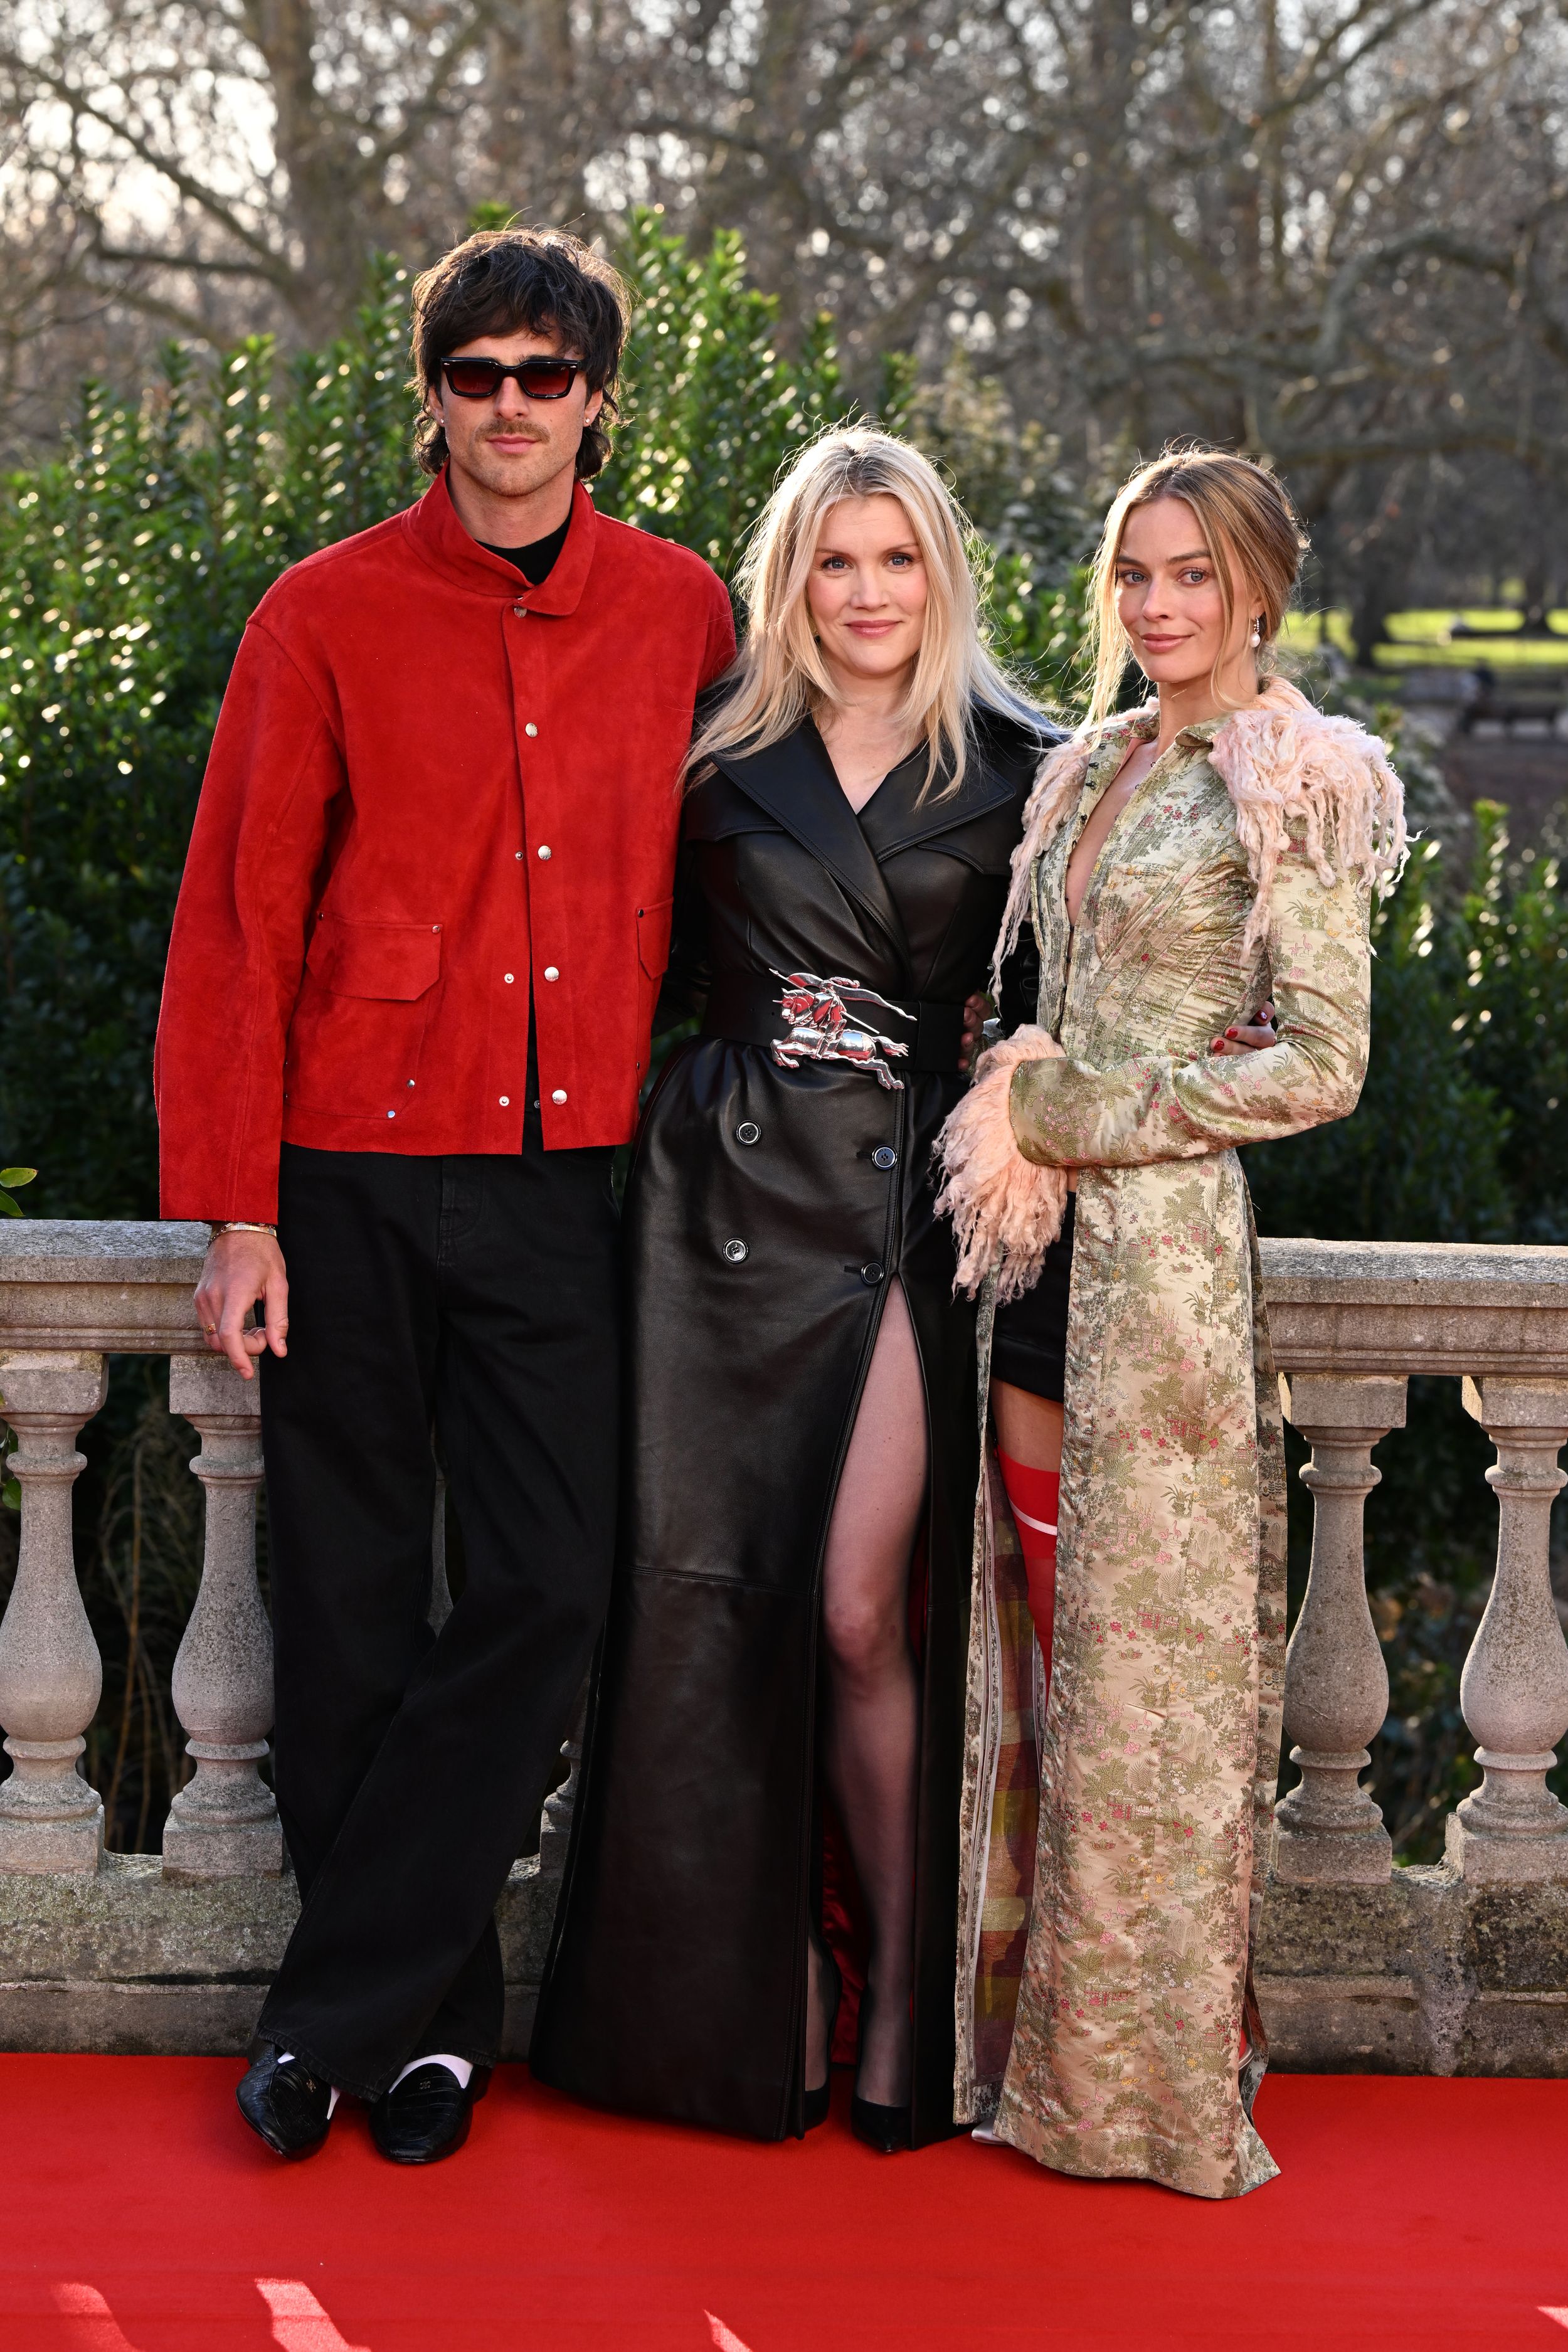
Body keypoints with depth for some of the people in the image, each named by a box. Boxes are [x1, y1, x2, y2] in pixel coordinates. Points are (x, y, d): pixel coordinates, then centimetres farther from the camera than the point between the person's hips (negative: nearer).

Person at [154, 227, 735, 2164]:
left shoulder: (683, 612, 6)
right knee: (351, 1606, 4)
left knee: (552, 1583, -4)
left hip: (567, 1181, 2)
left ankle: (333, 2006, 7)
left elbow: (711, 870, 18)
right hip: (352, 1174, -2)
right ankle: (429, 2008, 19)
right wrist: (236, 1214, -6)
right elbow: (238, 919, -1)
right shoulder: (328, 616, -1)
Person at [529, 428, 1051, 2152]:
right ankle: (771, 1991, 13)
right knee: (716, 1599, 2)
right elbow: (654, 959, 17)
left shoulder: (1014, 770, 5)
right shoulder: (720, 758, 8)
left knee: (856, 1609, -8)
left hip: (907, 1214, -2)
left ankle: (900, 1992, 5)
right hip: (725, 1201, 2)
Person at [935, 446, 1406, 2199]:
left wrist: (1069, 1119, -12)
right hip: (1045, 1237, 7)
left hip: (1167, 1241, -7)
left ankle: (1155, 2069, 9)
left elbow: (1321, 1063, -11)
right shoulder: (1091, 767, 16)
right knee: (1047, 1623, 8)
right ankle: (1042, 2039, 18)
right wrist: (1019, 1085, -2)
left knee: (1145, 1641, -1)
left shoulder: (1293, 788, -6)